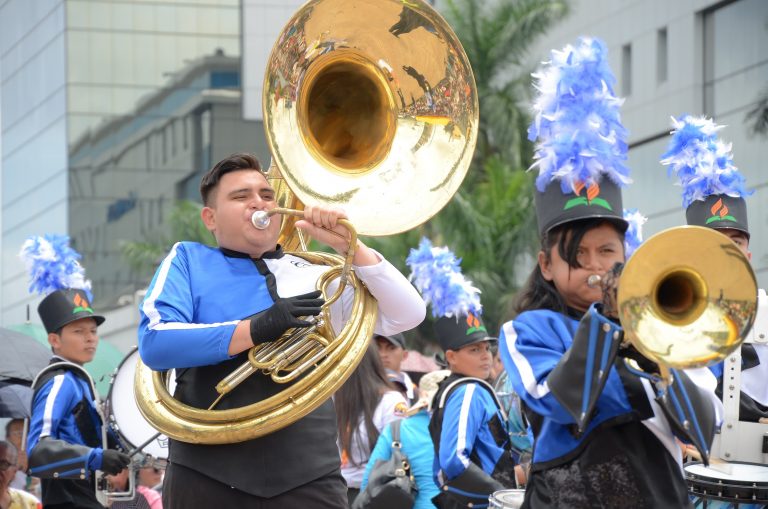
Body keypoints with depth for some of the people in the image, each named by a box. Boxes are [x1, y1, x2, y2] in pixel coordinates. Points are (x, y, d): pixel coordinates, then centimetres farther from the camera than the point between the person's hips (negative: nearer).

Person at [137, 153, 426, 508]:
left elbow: (408, 316, 6)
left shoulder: (315, 278, 15)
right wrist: (256, 329, -15)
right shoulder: (188, 260, 10)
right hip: (209, 478, -2)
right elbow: (153, 344, -6)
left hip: (307, 479, 2)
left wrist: (348, 246, -5)